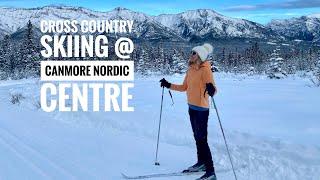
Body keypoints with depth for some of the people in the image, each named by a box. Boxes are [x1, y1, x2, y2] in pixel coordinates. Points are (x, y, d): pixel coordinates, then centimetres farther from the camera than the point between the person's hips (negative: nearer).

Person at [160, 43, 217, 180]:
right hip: (192, 108, 8)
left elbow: (212, 89, -23)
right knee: (197, 137, 19)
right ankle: (201, 163, 35)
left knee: (202, 140, -8)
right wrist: (168, 85, 14)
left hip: (201, 109, -8)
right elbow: (184, 87, 17)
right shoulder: (190, 70, 7)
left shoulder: (205, 70, -16)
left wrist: (211, 90, -45)